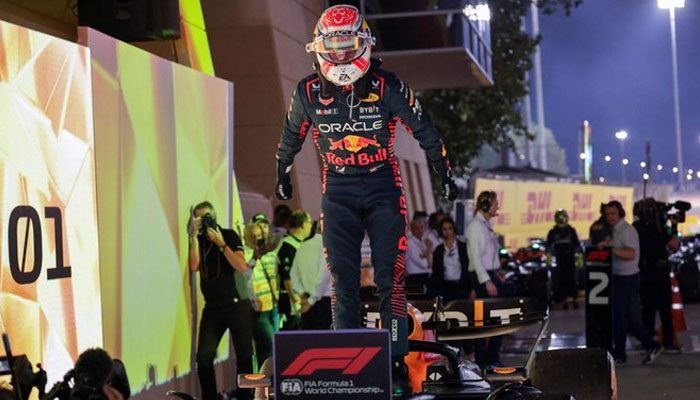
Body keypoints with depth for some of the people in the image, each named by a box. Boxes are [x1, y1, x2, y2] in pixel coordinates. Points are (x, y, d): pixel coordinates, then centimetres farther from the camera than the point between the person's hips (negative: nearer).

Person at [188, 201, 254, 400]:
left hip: (237, 304, -2)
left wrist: (221, 244, -18)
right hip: (212, 308, 3)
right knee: (204, 357, -7)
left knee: (244, 356, 1)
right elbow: (194, 266, -11)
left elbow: (242, 267, -13)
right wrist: (194, 235, -13)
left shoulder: (229, 236, -2)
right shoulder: (198, 240, 7)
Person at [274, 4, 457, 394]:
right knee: (343, 279, 0)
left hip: (383, 186, -2)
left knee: (390, 276, -5)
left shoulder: (386, 86, -11)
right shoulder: (309, 91, -6)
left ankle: (397, 360, 1)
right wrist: (283, 173, 27)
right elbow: (292, 133, 14)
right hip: (338, 190, 2)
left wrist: (445, 172, 11)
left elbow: (423, 127, 3)